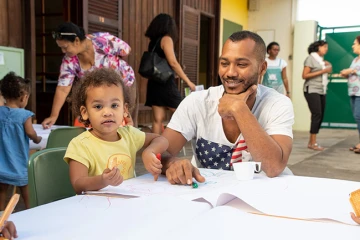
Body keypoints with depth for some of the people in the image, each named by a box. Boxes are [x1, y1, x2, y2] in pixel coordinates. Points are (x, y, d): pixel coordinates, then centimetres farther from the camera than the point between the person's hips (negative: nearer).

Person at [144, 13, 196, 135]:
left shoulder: (152, 42, 15)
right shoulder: (166, 39, -6)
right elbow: (173, 63, -15)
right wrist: (188, 81, -12)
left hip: (154, 83, 7)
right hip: (165, 83, -7)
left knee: (158, 119, 4)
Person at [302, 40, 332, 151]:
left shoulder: (321, 59, 17)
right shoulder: (311, 58, -5)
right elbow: (304, 75, -13)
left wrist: (329, 66, 2)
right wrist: (322, 71, -14)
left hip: (322, 91, 8)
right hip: (312, 90, -8)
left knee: (320, 116, 3)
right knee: (317, 115, -14)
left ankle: (311, 142, 7)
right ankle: (313, 143, -11)